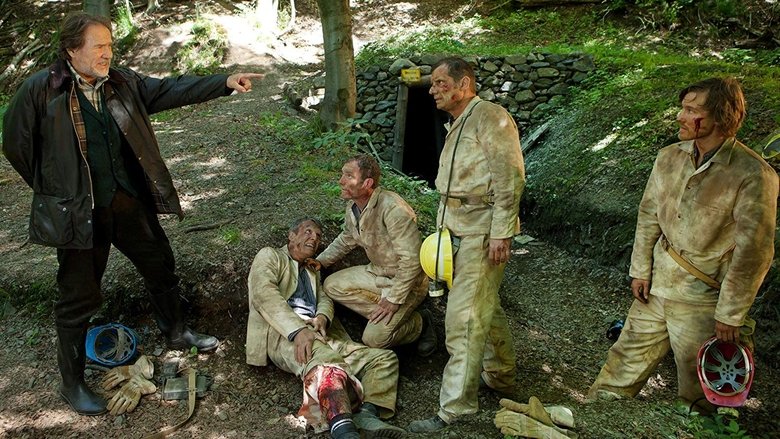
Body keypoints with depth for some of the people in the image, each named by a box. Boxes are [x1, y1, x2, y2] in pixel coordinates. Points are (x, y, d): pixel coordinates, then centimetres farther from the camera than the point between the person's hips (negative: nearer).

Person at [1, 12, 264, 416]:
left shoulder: (121, 83, 2)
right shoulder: (40, 89, -13)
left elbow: (170, 90, 0)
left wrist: (225, 82, -9)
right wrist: (54, 190, 3)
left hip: (129, 200, 6)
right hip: (79, 212, -5)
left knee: (161, 266, 19)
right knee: (79, 297, 5)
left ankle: (176, 333, 44)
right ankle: (72, 383, 23)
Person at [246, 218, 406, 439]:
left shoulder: (313, 271, 35)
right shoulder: (269, 256, 13)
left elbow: (324, 299, 18)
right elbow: (264, 294, -5)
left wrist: (322, 317, -10)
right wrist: (297, 329, -21)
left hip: (319, 333, 7)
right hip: (284, 334, -7)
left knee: (385, 357, -9)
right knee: (325, 359, -39)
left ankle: (368, 414, -33)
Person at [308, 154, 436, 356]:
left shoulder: (392, 209, -30)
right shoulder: (353, 207, -2)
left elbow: (411, 259, -29)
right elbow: (346, 240, 19)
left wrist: (394, 299, -25)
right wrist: (320, 261, 7)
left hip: (407, 280, -8)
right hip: (377, 272, 9)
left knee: (374, 338, -18)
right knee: (332, 285, -3)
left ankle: (419, 324, 9)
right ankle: (386, 318, -1)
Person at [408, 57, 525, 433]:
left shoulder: (490, 117, -11)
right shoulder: (456, 126, 18)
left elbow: (510, 178, -18)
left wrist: (501, 233, -21)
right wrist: (444, 231, 19)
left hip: (483, 229, -9)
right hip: (458, 228, 10)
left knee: (464, 317, -9)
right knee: (485, 306, 19)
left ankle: (454, 408, -2)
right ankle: (501, 377, 36)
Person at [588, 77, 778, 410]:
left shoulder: (753, 176, -19)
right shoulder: (669, 158, -1)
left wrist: (730, 315, -12)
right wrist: (640, 270, 5)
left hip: (703, 299, -5)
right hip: (657, 283, 5)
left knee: (697, 393, 12)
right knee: (629, 356, 18)